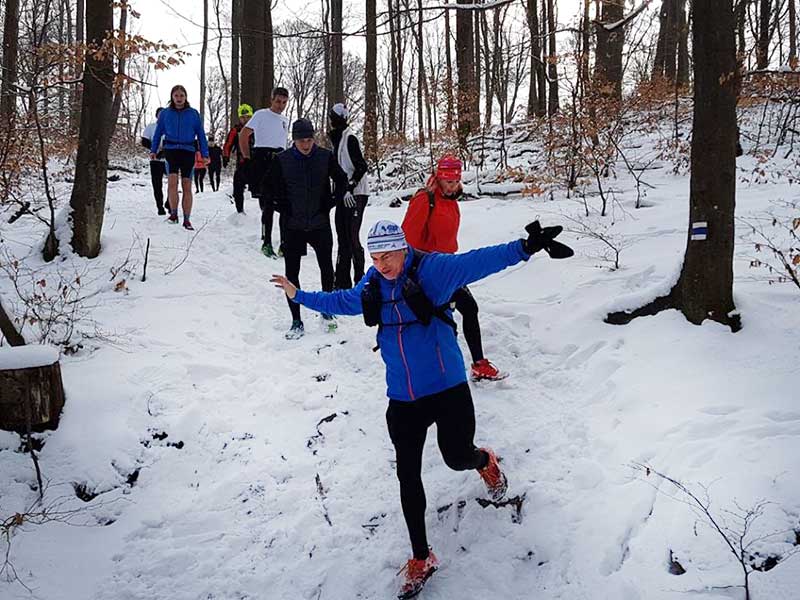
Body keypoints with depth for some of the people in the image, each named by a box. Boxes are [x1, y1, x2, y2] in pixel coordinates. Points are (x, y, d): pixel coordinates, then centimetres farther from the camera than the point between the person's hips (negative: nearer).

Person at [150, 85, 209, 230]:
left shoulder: (193, 114, 5)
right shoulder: (165, 113, 7)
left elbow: (201, 135, 8)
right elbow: (158, 133, 12)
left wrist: (205, 154, 3)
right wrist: (153, 151, 5)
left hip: (188, 151, 0)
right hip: (171, 150, 0)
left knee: (187, 186, 2)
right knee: (172, 181, -19)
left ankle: (187, 219, 9)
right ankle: (173, 214, -11)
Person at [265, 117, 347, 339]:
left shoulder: (325, 156, -5)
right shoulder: (282, 160, -7)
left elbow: (341, 180, 8)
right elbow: (269, 186, 5)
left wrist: (330, 204, 1)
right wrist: (282, 207, -2)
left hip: (320, 224, 1)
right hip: (293, 226, -1)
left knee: (326, 268, 10)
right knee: (292, 273, -1)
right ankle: (296, 321, 8)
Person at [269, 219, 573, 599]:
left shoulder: (431, 269, -14)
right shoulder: (371, 287, 4)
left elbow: (477, 262, -26)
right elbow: (340, 301, 24)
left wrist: (523, 249, -39)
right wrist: (299, 296, 33)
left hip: (448, 388, -4)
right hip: (403, 398, 5)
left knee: (458, 457, 3)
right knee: (407, 476, 6)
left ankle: (485, 462, 44)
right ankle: (421, 559, 21)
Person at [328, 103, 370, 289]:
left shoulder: (349, 138, -12)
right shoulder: (337, 138, 14)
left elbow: (361, 166, -18)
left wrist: (349, 188, -21)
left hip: (354, 195, -9)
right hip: (344, 194, 9)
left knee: (352, 238, -8)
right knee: (343, 238, 10)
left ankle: (360, 279, -1)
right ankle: (342, 282, 16)